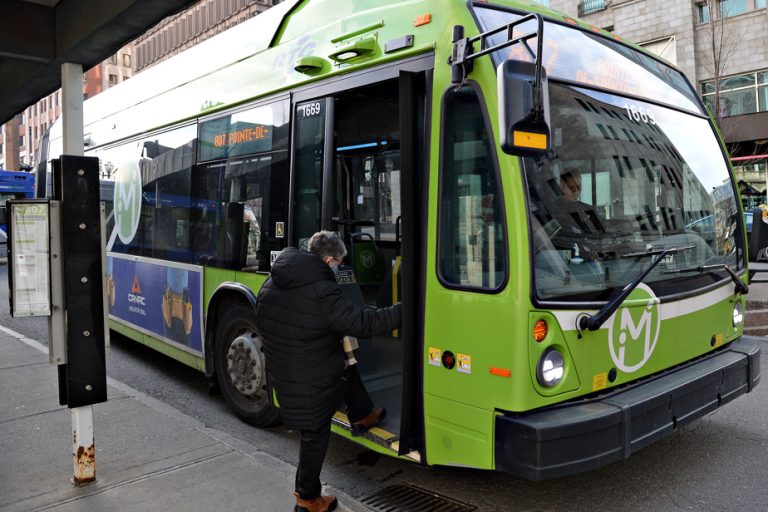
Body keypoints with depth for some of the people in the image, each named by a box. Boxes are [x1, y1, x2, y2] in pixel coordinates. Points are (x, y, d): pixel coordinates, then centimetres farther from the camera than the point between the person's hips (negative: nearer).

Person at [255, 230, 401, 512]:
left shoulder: (272, 283, 2)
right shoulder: (322, 293, -24)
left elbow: (262, 324, 14)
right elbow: (364, 322, -22)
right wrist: (405, 309, -13)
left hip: (281, 371, 8)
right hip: (313, 382, -7)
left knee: (347, 369, 28)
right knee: (315, 436, 12)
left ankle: (361, 417, 44)